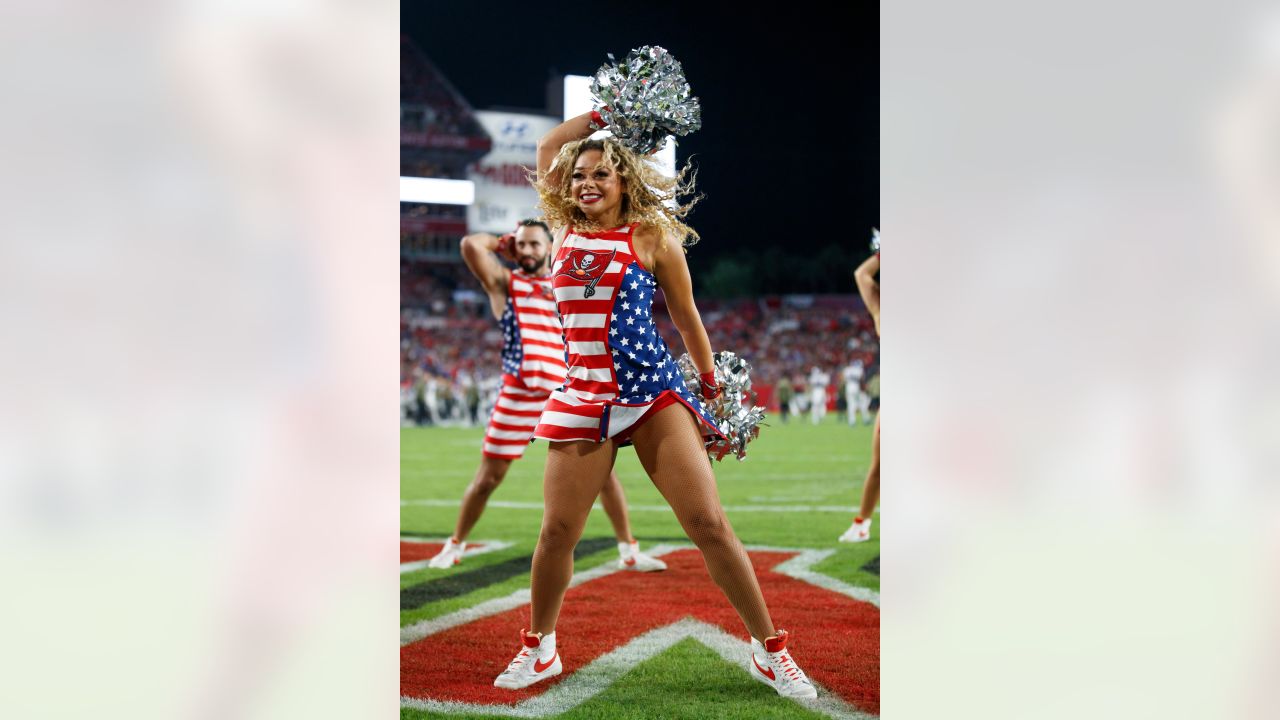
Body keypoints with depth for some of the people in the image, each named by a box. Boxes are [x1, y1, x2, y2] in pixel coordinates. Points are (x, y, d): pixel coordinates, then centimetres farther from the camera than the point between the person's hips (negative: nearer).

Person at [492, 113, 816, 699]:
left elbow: (686, 318, 11)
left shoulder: (652, 237, 2)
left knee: (708, 522, -7)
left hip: (654, 393, -3)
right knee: (557, 530, 1)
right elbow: (547, 148, 22)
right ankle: (538, 650, 21)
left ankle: (769, 651, 1)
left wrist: (713, 388, 15)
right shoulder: (565, 230, 12)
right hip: (582, 397, 3)